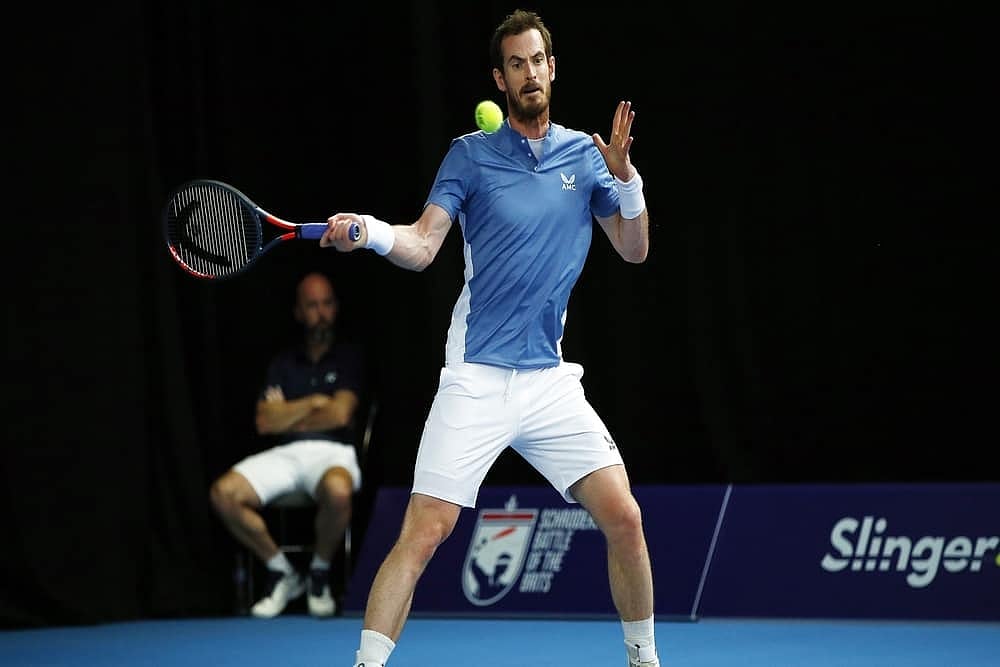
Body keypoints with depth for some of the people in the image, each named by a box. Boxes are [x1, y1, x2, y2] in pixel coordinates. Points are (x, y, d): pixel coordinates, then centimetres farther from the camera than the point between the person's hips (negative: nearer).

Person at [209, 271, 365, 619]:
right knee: (223, 493, -25)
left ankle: (320, 573, -12)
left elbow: (339, 414, -5)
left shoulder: (349, 357, 10)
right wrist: (313, 403, 0)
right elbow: (265, 422, 7)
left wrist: (288, 415, 5)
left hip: (331, 453, -3)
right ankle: (280, 571, -5)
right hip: (285, 454, 3)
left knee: (338, 490, -42)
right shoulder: (284, 362, 19)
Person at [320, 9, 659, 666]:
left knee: (625, 520, -4)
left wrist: (625, 176, -7)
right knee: (422, 535, -12)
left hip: (550, 380, 3)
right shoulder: (470, 155, 2)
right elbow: (423, 245, -7)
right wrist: (369, 231, -29)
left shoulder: (586, 154, 10)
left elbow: (635, 249, 10)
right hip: (475, 380, -3)